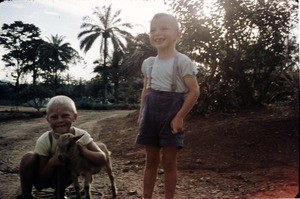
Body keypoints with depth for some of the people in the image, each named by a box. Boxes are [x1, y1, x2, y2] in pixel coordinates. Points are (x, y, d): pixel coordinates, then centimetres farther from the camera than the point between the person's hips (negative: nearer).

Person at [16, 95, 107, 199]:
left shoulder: (81, 136, -21)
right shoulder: (44, 141, -24)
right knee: (29, 157, -28)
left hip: (64, 179, 1)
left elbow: (102, 158, -25)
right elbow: (42, 178, -18)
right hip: (45, 178, -1)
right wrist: (51, 163, -38)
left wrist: (80, 149, -37)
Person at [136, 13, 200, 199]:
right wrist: (142, 114, 9)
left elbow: (194, 91, -12)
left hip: (172, 114, -5)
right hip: (151, 114, 5)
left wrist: (179, 117, -16)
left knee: (169, 161, 2)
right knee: (151, 160, 12)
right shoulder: (148, 63, 8)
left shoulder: (182, 61, -10)